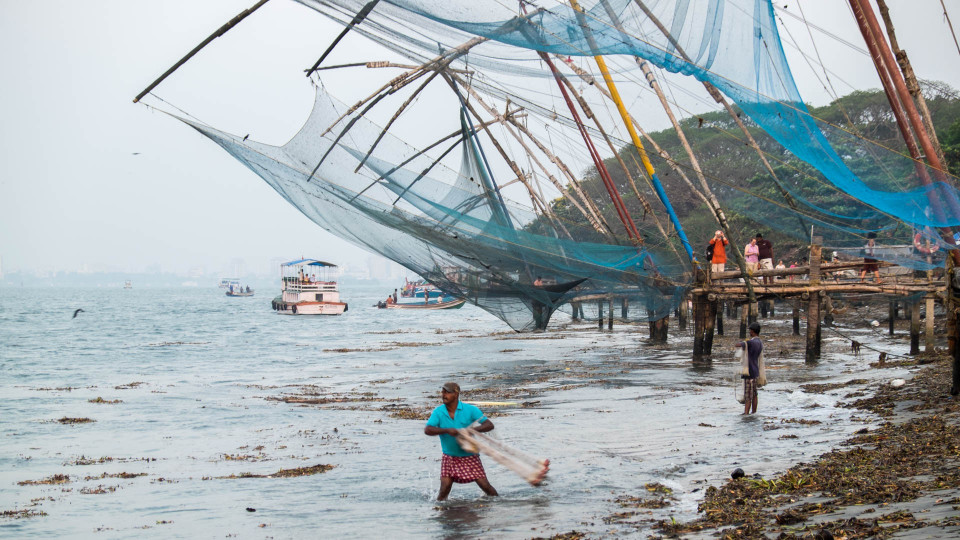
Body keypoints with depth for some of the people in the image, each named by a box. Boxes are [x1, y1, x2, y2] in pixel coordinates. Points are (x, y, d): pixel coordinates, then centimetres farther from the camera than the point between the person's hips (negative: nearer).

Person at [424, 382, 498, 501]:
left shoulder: (470, 410, -10)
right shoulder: (438, 412, -7)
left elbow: (489, 425, -13)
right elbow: (427, 430, -20)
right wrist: (447, 430, -34)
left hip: (470, 456, -1)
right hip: (449, 457, 1)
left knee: (484, 485, -3)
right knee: (445, 487, -12)